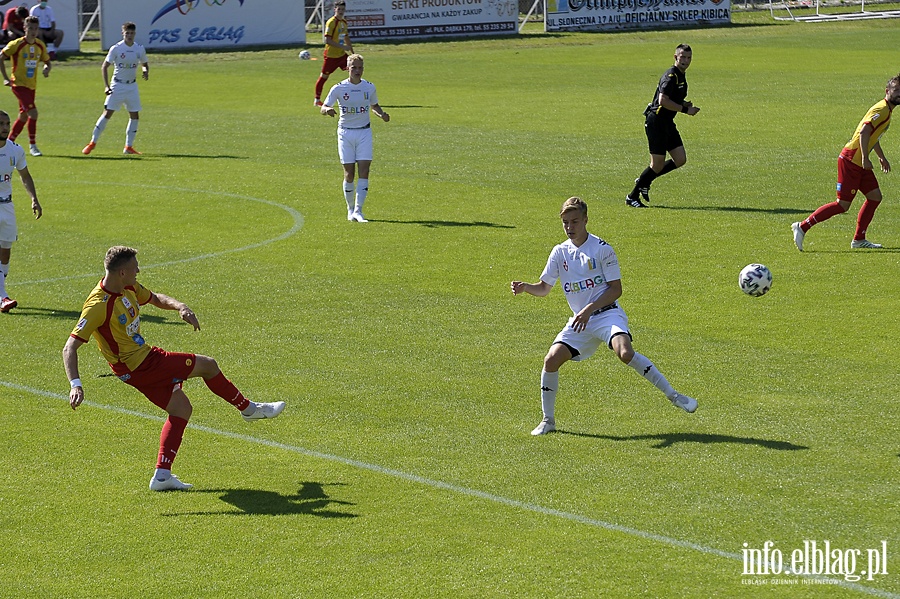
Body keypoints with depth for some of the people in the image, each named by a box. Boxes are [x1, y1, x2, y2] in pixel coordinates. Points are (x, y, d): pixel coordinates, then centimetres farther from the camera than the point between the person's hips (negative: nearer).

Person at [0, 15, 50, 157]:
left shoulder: (40, 45, 5)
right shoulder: (17, 44, -12)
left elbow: (47, 61, 17)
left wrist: (47, 68, -7)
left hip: (31, 86, 7)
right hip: (19, 84, -7)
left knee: (23, 116, 12)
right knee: (33, 112, -18)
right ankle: (32, 145, -9)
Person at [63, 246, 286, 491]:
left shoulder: (129, 287, -1)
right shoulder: (98, 306, -28)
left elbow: (155, 298, 19)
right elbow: (70, 347, -29)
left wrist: (180, 307, -3)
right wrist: (75, 385, -41)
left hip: (146, 355, 9)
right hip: (138, 367, -9)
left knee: (181, 408, 11)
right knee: (207, 365, 1)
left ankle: (162, 475, 11)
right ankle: (250, 409, 26)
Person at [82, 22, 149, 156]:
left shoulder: (140, 49, 2)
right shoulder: (116, 49, -9)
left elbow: (144, 64, 17)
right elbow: (104, 67, -5)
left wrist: (145, 72, -8)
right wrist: (106, 86, -13)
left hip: (132, 86, 4)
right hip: (117, 86, -4)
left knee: (135, 115, 1)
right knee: (107, 113, -8)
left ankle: (128, 146, 10)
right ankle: (93, 142, 0)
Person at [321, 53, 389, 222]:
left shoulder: (369, 87, 2)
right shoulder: (339, 88, -5)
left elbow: (374, 106, 18)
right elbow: (323, 108, -5)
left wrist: (381, 114, -3)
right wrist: (327, 110, -28)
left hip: (364, 132, 2)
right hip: (346, 132, -1)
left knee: (364, 172, -10)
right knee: (349, 174, -1)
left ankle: (358, 211, -8)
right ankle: (350, 209, 16)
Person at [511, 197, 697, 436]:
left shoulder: (602, 249, -7)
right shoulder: (560, 252, 8)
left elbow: (616, 289, -8)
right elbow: (544, 288, 16)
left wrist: (589, 309, -18)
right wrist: (525, 287, -5)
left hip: (607, 313, -5)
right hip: (580, 320, 5)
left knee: (626, 353, -31)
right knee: (552, 359, -14)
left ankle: (673, 395, -19)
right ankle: (548, 420, 3)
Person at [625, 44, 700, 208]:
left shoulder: (681, 77, 15)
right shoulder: (670, 76, -16)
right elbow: (663, 100, -27)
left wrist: (685, 104, 7)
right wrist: (684, 109, -22)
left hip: (667, 123, 10)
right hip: (656, 122, -10)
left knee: (680, 159, 3)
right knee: (658, 165, -7)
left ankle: (644, 181, 17)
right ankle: (632, 196, 7)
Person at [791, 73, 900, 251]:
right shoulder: (881, 110, -15)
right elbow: (864, 131, -27)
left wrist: (881, 157, 35)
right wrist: (865, 158, -28)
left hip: (860, 163, 10)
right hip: (851, 161, -10)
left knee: (875, 197, 8)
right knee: (843, 205, -9)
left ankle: (859, 239, 14)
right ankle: (802, 227, -4)